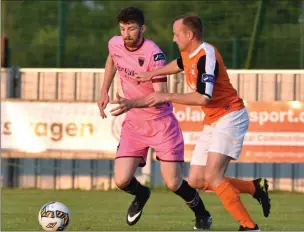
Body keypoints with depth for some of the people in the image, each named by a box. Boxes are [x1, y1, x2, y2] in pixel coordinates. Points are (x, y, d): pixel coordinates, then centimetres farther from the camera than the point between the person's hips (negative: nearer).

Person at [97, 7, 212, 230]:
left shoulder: (153, 54, -23)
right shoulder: (115, 44, -4)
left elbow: (160, 96, -29)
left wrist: (132, 103, -44)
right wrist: (104, 92, 19)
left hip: (161, 122, -5)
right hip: (134, 123, 5)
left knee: (173, 184, -7)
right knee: (122, 181, -10)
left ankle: (202, 214, 24)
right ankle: (141, 195, 28)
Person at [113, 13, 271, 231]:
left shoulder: (206, 56, -21)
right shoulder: (188, 54, 7)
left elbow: (203, 97, -30)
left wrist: (167, 97, -23)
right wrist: (152, 73, 27)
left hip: (229, 117, -10)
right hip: (212, 122, 10)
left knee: (212, 177, -22)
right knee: (196, 181, 4)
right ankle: (255, 187, 15)